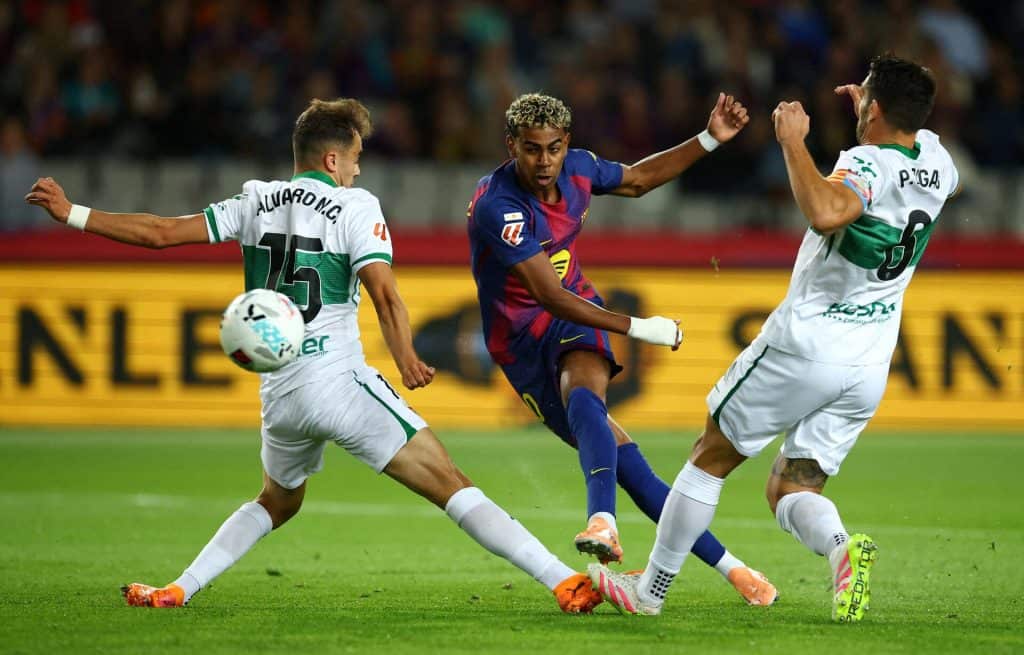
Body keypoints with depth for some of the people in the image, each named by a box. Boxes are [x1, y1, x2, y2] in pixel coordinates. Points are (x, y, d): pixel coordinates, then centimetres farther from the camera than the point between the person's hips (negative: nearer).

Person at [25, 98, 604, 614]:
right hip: (341, 383, -5)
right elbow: (384, 293, -16)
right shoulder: (355, 206, -2)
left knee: (277, 503, 32)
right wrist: (407, 363, -14)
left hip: (279, 396, 6)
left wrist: (69, 213, 19)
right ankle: (563, 581, -20)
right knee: (450, 485, -11)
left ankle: (177, 590, 25)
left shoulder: (257, 201, 12)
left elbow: (161, 233, 11)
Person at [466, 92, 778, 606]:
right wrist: (637, 328, -22)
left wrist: (710, 139, 11)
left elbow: (636, 180, 19)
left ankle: (603, 522, -56)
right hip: (522, 340, -4)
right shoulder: (498, 207, -26)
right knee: (619, 456, -13)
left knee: (583, 396, -33)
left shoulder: (577, 168, -4)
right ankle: (727, 566, -11)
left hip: (575, 316, 4)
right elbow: (550, 297, -25)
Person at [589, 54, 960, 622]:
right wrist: (877, 121, 34)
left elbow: (825, 212, -43)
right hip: (870, 367, 6)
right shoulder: (937, 162, 4)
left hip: (807, 339, -6)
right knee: (790, 490, 11)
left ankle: (650, 590, 18)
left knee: (712, 458, 12)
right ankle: (841, 547, -22)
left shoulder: (866, 166, -19)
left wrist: (793, 141, -30)